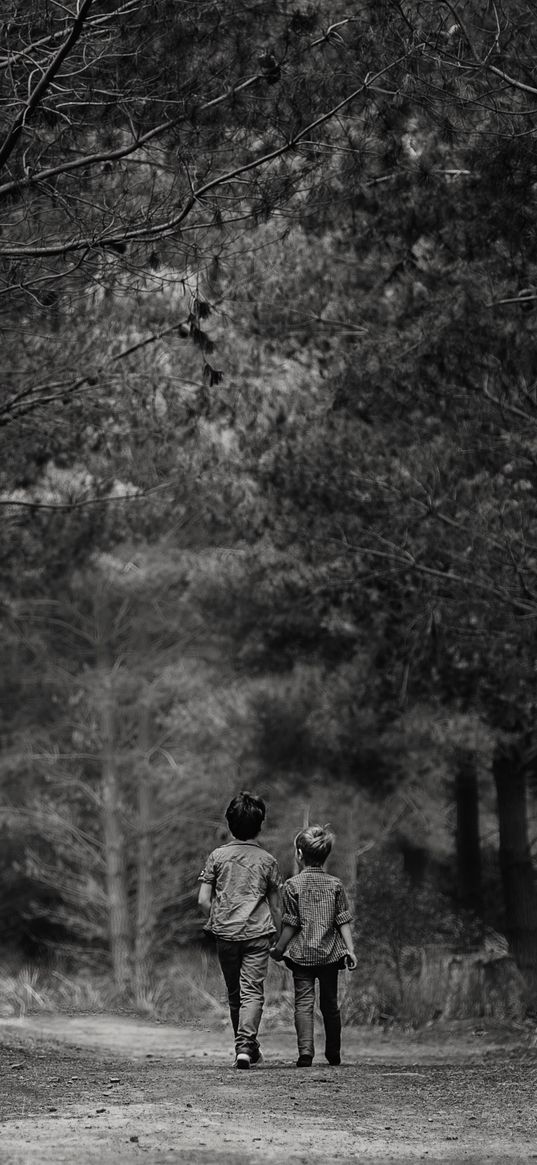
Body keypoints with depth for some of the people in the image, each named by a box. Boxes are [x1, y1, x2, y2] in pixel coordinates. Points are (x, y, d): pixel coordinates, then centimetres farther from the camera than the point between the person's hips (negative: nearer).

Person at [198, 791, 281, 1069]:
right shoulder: (267, 860, 2)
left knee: (234, 993, 15)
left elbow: (203, 900, -1)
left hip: (225, 932, 2)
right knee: (252, 992, -4)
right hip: (257, 932, -2)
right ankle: (245, 1045, -21)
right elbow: (275, 906, 5)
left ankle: (246, 1046, 25)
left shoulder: (217, 856, 2)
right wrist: (279, 939, 15)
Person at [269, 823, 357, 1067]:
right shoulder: (335, 884, 2)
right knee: (330, 1002, 14)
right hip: (330, 953, 3)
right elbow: (343, 921, -1)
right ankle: (333, 1053, 23)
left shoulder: (293, 885, -6)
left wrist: (278, 949, 5)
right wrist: (350, 948, 1)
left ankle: (305, 1051, -19)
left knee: (304, 1002, -4)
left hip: (302, 953, -3)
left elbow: (290, 925, -6)